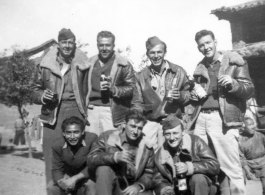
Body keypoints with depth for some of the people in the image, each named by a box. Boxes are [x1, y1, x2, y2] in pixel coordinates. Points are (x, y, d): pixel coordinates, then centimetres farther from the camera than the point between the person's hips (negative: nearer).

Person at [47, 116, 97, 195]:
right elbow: (56, 169, -9)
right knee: (51, 187, -17)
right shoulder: (57, 145, -16)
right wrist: (61, 182, -31)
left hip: (86, 176, -3)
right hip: (67, 176, 4)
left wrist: (75, 179, -32)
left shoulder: (92, 139, -29)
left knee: (91, 185, -33)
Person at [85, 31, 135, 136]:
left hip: (112, 112, -4)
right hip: (92, 110, 4)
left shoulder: (123, 64, 0)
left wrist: (113, 89, -18)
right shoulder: (91, 63, 15)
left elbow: (132, 88, -2)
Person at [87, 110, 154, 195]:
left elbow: (149, 173, 3)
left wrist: (138, 186, -18)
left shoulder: (146, 146, 2)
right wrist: (114, 157, -28)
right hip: (107, 186, 0)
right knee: (103, 168, -30)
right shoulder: (108, 136, -4)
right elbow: (91, 160, -13)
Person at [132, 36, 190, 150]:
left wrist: (180, 96, -10)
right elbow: (137, 103, 11)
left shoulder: (178, 71, 6)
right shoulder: (141, 76, 9)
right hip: (150, 123, 1)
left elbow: (188, 94, 11)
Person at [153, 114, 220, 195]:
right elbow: (159, 181, 3)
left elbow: (215, 166, -18)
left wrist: (189, 168, -30)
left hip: (202, 187, -2)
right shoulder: (160, 155, -3)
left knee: (198, 178, -32)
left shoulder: (195, 142, -12)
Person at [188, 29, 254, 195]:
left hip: (223, 119, -5)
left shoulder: (234, 61, 3)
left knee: (231, 167, -6)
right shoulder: (200, 67, 18)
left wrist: (233, 83, -19)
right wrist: (194, 95, 7)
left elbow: (249, 90, 0)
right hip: (201, 118, 5)